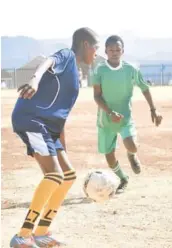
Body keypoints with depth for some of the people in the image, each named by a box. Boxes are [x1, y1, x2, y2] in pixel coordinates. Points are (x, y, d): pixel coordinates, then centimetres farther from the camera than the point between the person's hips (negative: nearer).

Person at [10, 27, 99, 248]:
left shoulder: (74, 74, 26)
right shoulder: (67, 56, -1)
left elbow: (60, 115, 30)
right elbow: (48, 63, -27)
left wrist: (63, 150, 31)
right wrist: (35, 80, -50)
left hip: (47, 126, 10)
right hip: (30, 119, -10)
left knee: (68, 175, 13)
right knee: (54, 174, -21)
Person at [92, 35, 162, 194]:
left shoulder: (130, 69, -5)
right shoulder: (99, 69, -9)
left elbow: (145, 88, 8)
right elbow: (97, 96, -12)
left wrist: (153, 110, 6)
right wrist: (110, 112, -25)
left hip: (126, 117, -1)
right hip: (106, 120, 1)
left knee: (131, 146, -26)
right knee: (110, 157, 5)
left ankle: (132, 155, 13)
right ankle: (122, 179, 36)